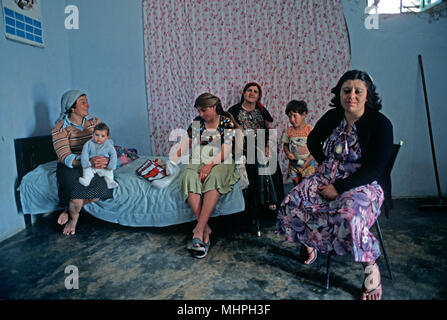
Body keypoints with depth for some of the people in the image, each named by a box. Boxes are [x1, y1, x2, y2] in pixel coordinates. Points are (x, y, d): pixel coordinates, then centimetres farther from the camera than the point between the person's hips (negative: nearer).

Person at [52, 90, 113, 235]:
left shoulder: (94, 121, 6)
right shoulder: (60, 129, -7)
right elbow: (65, 157, -17)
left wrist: (105, 159, -21)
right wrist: (87, 162, -37)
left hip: (93, 163, 3)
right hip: (70, 167, -3)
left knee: (102, 186, -28)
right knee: (78, 189, -33)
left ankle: (70, 209, -1)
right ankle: (73, 217, 3)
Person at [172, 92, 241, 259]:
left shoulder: (227, 123, 1)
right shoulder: (197, 122, 14)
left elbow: (225, 151, -8)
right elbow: (186, 142, 14)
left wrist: (210, 164, -23)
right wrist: (173, 160, 1)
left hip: (220, 163, -3)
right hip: (198, 162, 3)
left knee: (214, 178, -38)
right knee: (189, 177, -32)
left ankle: (198, 231, -44)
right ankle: (205, 230, -38)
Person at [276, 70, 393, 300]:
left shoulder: (380, 124, -11)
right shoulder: (332, 117, 4)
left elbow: (374, 169, -18)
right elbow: (312, 141, 23)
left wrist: (339, 188, -22)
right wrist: (325, 163, 10)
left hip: (365, 184, -5)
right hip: (327, 178, 5)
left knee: (349, 213, -37)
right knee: (294, 201, -16)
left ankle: (370, 266, -13)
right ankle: (307, 242, 13)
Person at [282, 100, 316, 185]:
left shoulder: (310, 130, -10)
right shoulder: (288, 131, -1)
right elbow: (285, 145, 9)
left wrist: (308, 160, -17)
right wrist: (288, 153, -12)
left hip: (308, 165, -3)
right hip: (294, 164, 3)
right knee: (297, 186, 11)